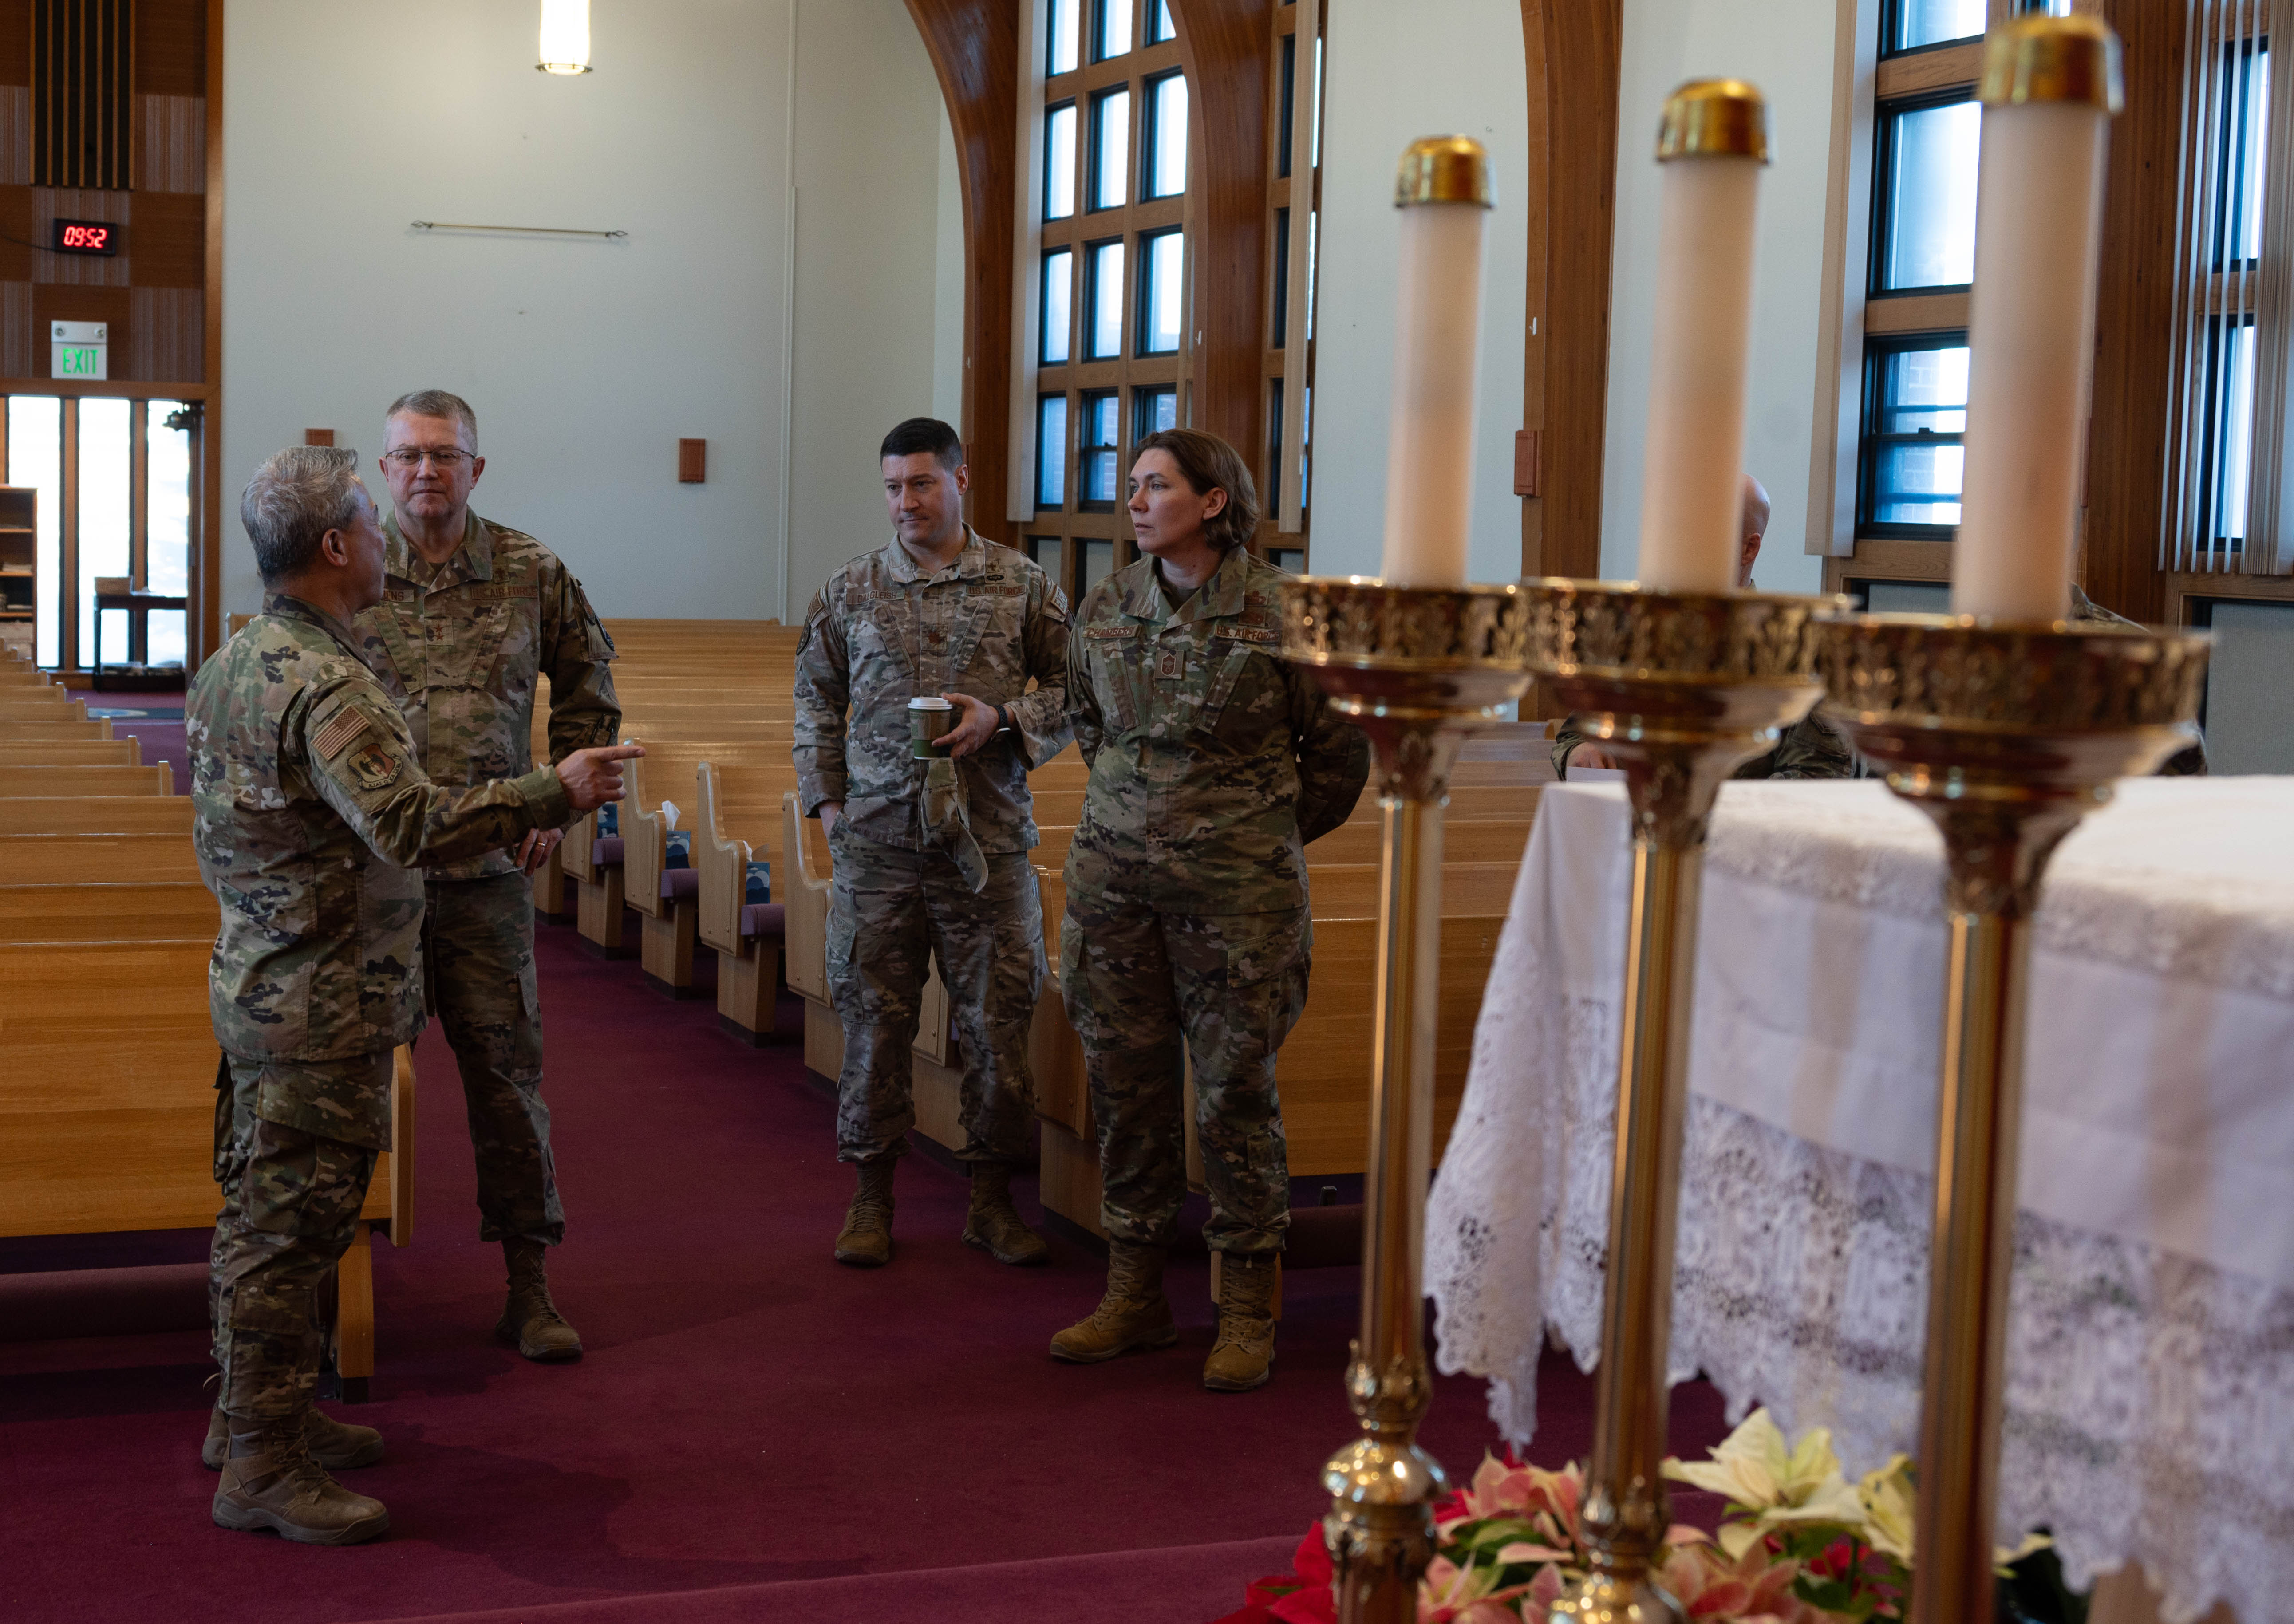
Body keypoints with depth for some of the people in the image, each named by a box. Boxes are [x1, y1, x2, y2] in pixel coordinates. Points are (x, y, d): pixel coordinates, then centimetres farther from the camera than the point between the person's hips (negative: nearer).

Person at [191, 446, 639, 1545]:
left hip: (260, 982, 10)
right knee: (292, 1226, -4)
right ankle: (264, 1465, 3)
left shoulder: (233, 664, 10)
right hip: (323, 1004, -10)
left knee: (259, 1211, 18)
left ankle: (251, 1416, 30)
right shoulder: (327, 685, -22)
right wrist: (556, 793, -28)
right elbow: (413, 828, -32)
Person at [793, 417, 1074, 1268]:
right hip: (877, 838, 1)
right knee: (875, 1015, 4)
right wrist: (825, 799, 6)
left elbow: (1073, 689, 7)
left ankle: (992, 1199, 16)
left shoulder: (1024, 585, 4)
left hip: (988, 838, -1)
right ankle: (872, 1197, 17)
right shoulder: (850, 591, 7)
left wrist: (1004, 719, -10)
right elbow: (815, 700, 14)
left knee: (998, 1019, 2)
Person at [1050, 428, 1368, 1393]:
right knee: (1125, 1085, 8)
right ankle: (1135, 1295, 20)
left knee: (1234, 1091, 0)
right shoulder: (1106, 609, 5)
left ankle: (1248, 1314, 11)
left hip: (1237, 892, -4)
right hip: (1114, 879, 4)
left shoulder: (1279, 615, -7)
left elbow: (1339, 752, 5)